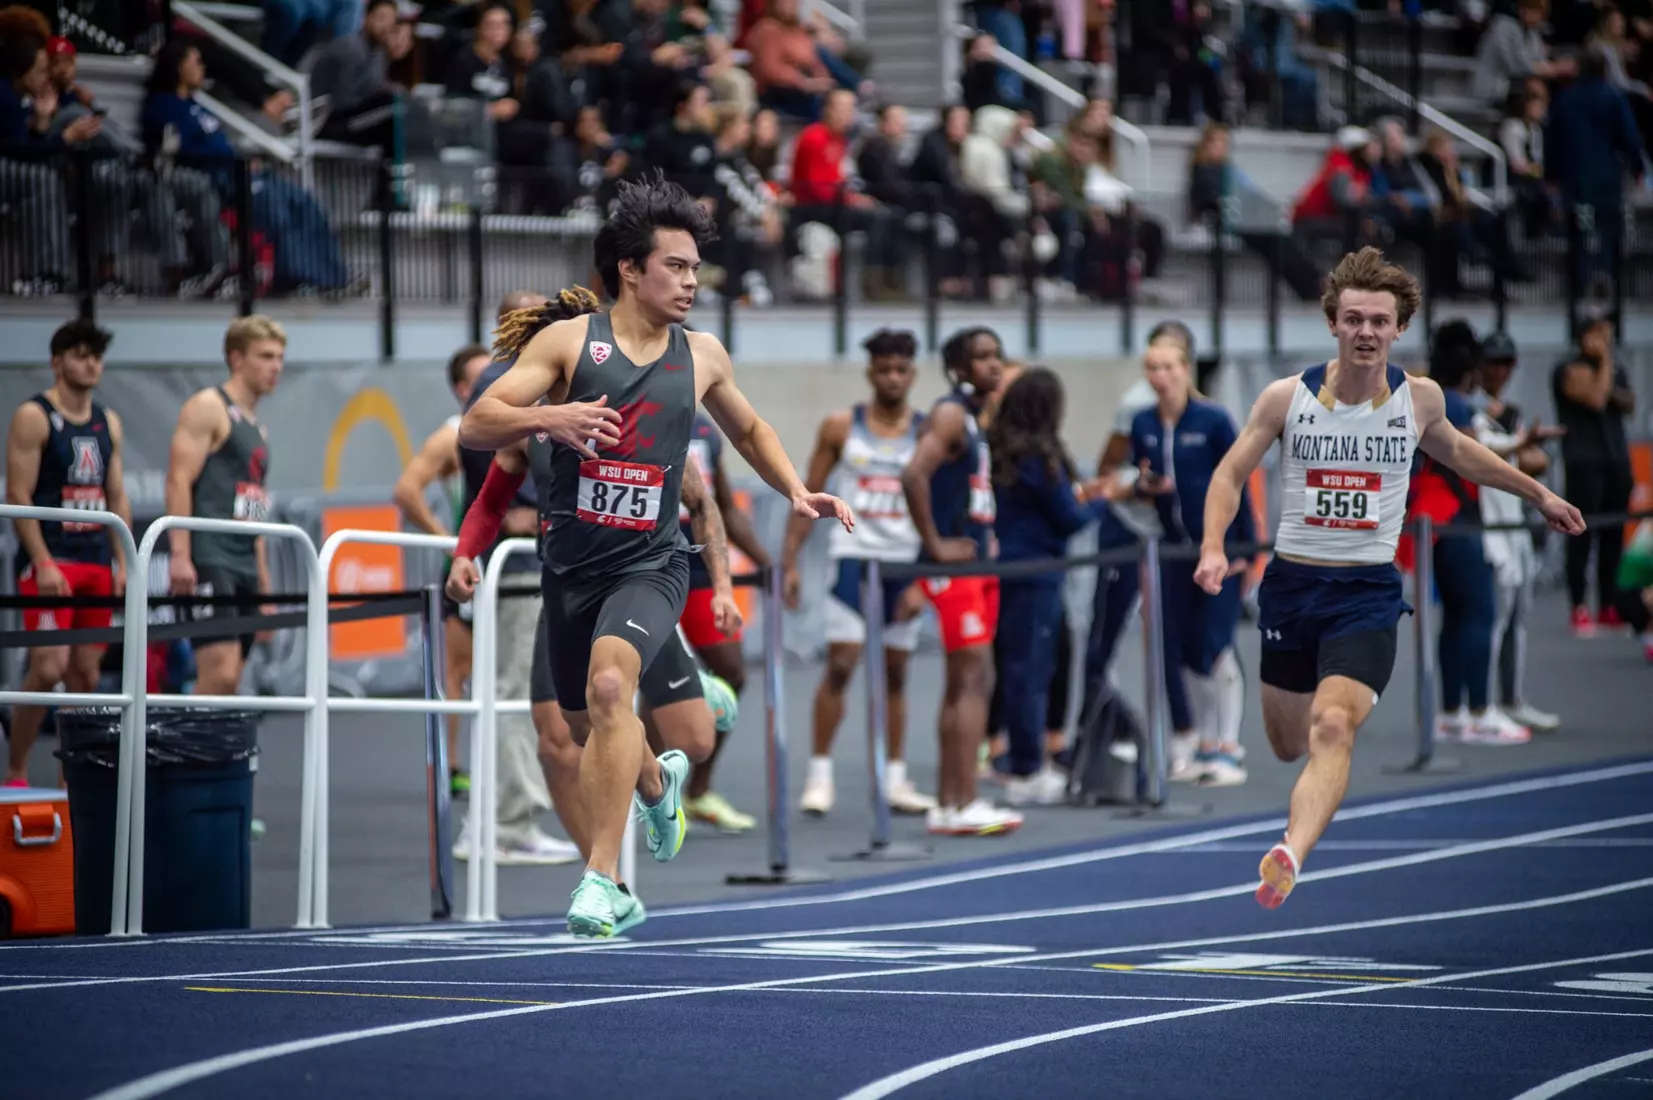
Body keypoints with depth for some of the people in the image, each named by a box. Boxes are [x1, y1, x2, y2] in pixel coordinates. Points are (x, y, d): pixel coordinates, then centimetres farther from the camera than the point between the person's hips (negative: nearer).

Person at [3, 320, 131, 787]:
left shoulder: (108, 422, 14)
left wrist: (122, 562, 8)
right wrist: (43, 563, -17)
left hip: (97, 561, 6)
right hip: (50, 561, -6)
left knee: (86, 671, 4)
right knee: (48, 666, -16)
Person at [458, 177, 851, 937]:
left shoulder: (702, 357, 6)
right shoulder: (567, 341, -3)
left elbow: (749, 430, 27)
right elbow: (474, 426, -9)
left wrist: (797, 491, 12)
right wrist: (549, 418, -27)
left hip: (650, 564, -1)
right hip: (571, 561, 1)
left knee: (609, 684, -29)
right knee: (586, 727, 16)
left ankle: (601, 876, -29)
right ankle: (658, 783, 53)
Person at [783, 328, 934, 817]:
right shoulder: (841, 426, 1)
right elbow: (809, 494, 4)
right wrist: (790, 561, -4)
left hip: (904, 562, 2)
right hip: (853, 553, -2)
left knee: (896, 672, 6)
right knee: (840, 664, -9)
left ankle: (895, 781, 11)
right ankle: (819, 776, -4)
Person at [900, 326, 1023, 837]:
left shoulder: (980, 417, 16)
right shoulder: (950, 415, -13)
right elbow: (914, 474, -28)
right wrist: (935, 544, -23)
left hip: (978, 561, 10)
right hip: (953, 564, -10)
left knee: (963, 684, 10)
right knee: (973, 679, -11)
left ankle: (947, 805, 14)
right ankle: (963, 805, -12)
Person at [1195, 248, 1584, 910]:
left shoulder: (1419, 399, -1)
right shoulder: (1286, 398, -5)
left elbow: (1454, 450, 21)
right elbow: (1230, 474, 4)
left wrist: (1536, 493, 29)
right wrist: (1213, 546, -14)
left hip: (1368, 591, -2)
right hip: (1291, 583, 2)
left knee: (1332, 729, -24)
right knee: (1287, 745, 15)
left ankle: (1290, 856, -40)